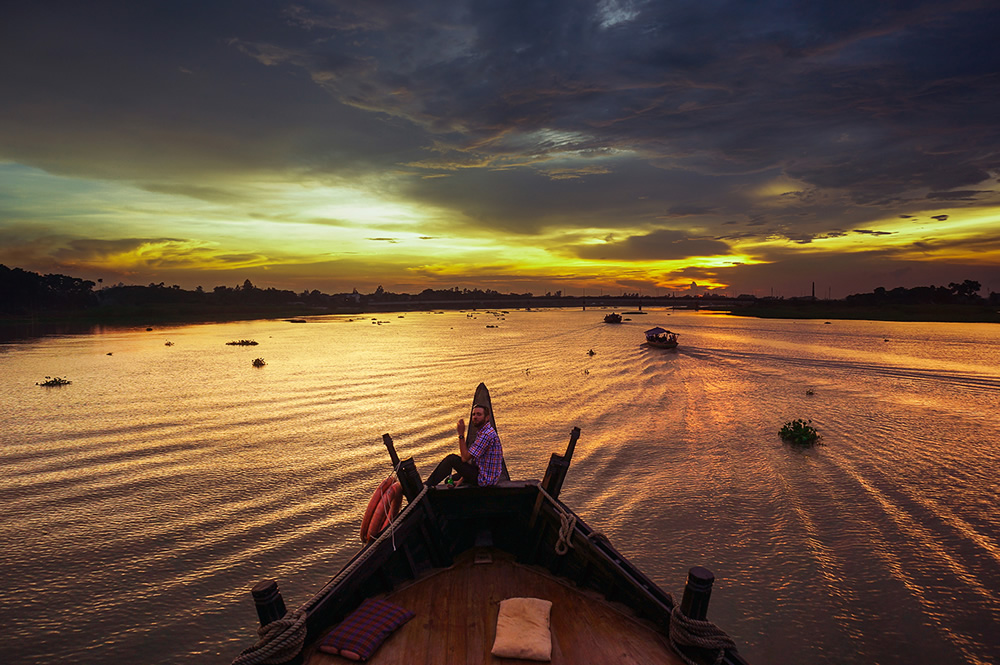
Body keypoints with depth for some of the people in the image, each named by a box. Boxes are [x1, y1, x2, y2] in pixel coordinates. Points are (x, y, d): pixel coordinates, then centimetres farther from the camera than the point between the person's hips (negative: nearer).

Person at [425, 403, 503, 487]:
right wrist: (461, 480, 11)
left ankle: (426, 486, -3)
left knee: (451, 459, -12)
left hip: (484, 479, -11)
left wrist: (461, 434, -16)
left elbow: (465, 458, -21)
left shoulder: (487, 434, -21)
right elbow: (472, 460, 15)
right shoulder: (483, 432, 14)